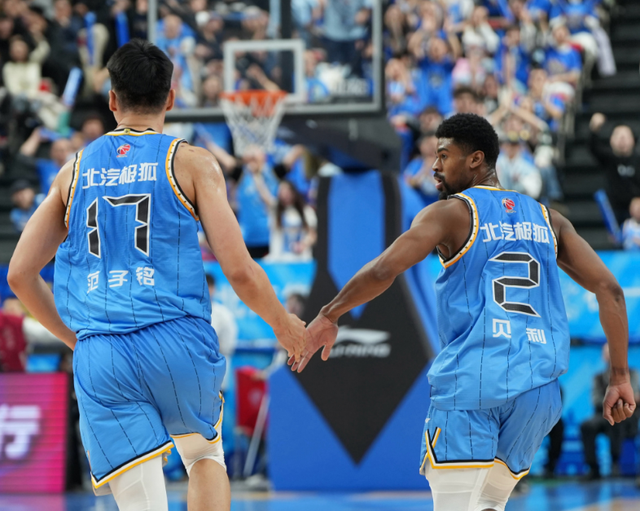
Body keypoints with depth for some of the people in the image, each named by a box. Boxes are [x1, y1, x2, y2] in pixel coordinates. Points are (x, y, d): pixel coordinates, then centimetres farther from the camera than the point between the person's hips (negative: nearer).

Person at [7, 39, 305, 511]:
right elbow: (239, 270, -2)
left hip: (99, 359, 2)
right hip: (178, 340, -1)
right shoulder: (191, 163, 4)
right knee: (204, 453, 27)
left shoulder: (74, 171, 14)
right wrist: (283, 324, 16)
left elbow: (21, 275, 14)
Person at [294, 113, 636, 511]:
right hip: (538, 388, 5)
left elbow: (384, 271, -11)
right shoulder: (548, 220, 16)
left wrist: (329, 316, 3)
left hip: (470, 384, -5)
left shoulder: (450, 213, 2)